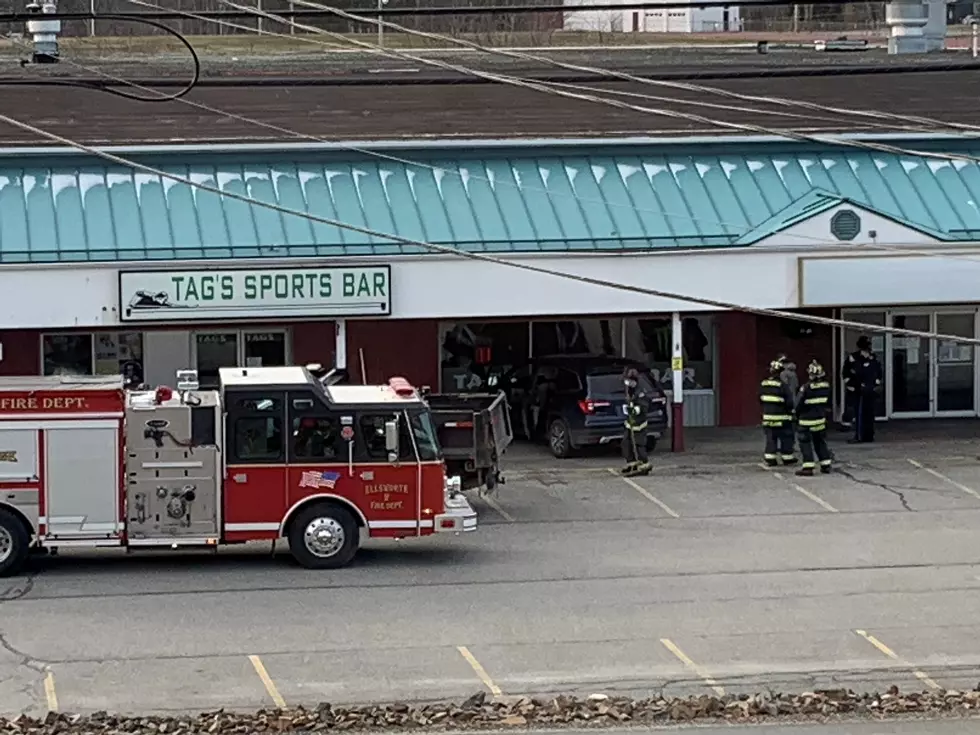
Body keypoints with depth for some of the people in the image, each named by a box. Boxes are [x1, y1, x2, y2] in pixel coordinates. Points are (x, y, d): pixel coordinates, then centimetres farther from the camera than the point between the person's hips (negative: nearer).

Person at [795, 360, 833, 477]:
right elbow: (828, 402, 9)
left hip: (807, 419, -6)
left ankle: (808, 467, -5)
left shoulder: (806, 387, -20)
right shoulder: (826, 386, -3)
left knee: (805, 442, 1)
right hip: (821, 418, 6)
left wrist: (797, 416, 4)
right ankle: (825, 465, 19)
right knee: (820, 441, 18)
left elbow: (800, 405, -13)